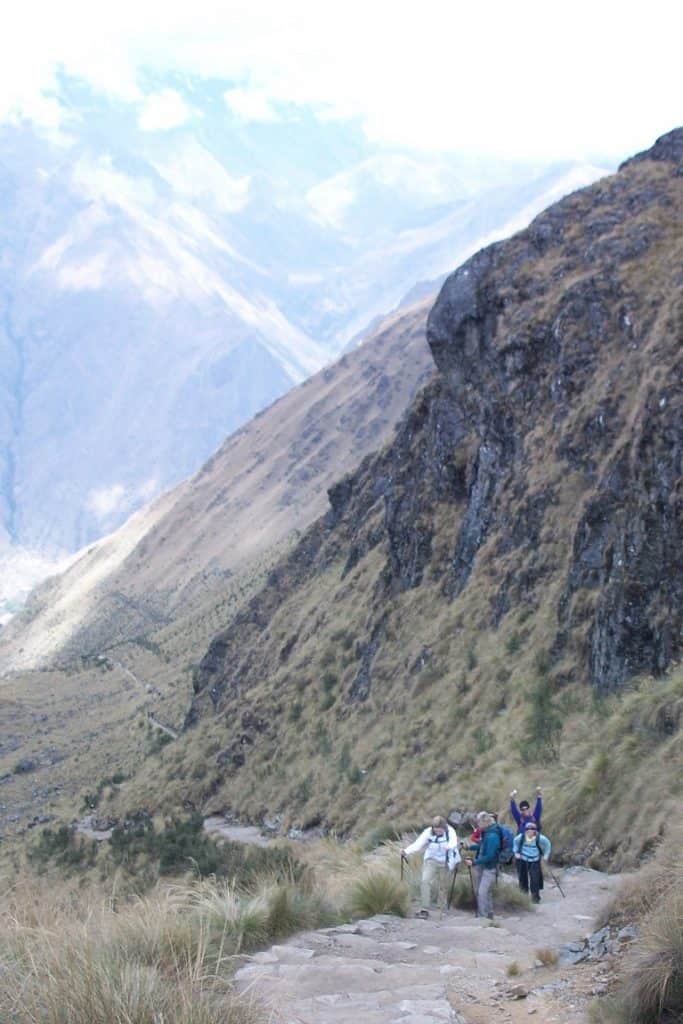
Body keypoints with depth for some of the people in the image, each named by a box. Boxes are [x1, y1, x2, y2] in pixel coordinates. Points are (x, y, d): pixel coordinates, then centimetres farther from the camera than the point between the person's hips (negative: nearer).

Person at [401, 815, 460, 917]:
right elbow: (417, 844, -24)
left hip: (445, 862, 0)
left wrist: (449, 846, -60)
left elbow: (453, 842, -35)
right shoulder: (428, 832, -16)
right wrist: (406, 852, -41)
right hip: (431, 860, 0)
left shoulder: (450, 832, -17)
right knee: (426, 881, -18)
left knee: (438, 885, 11)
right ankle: (424, 909, -17)